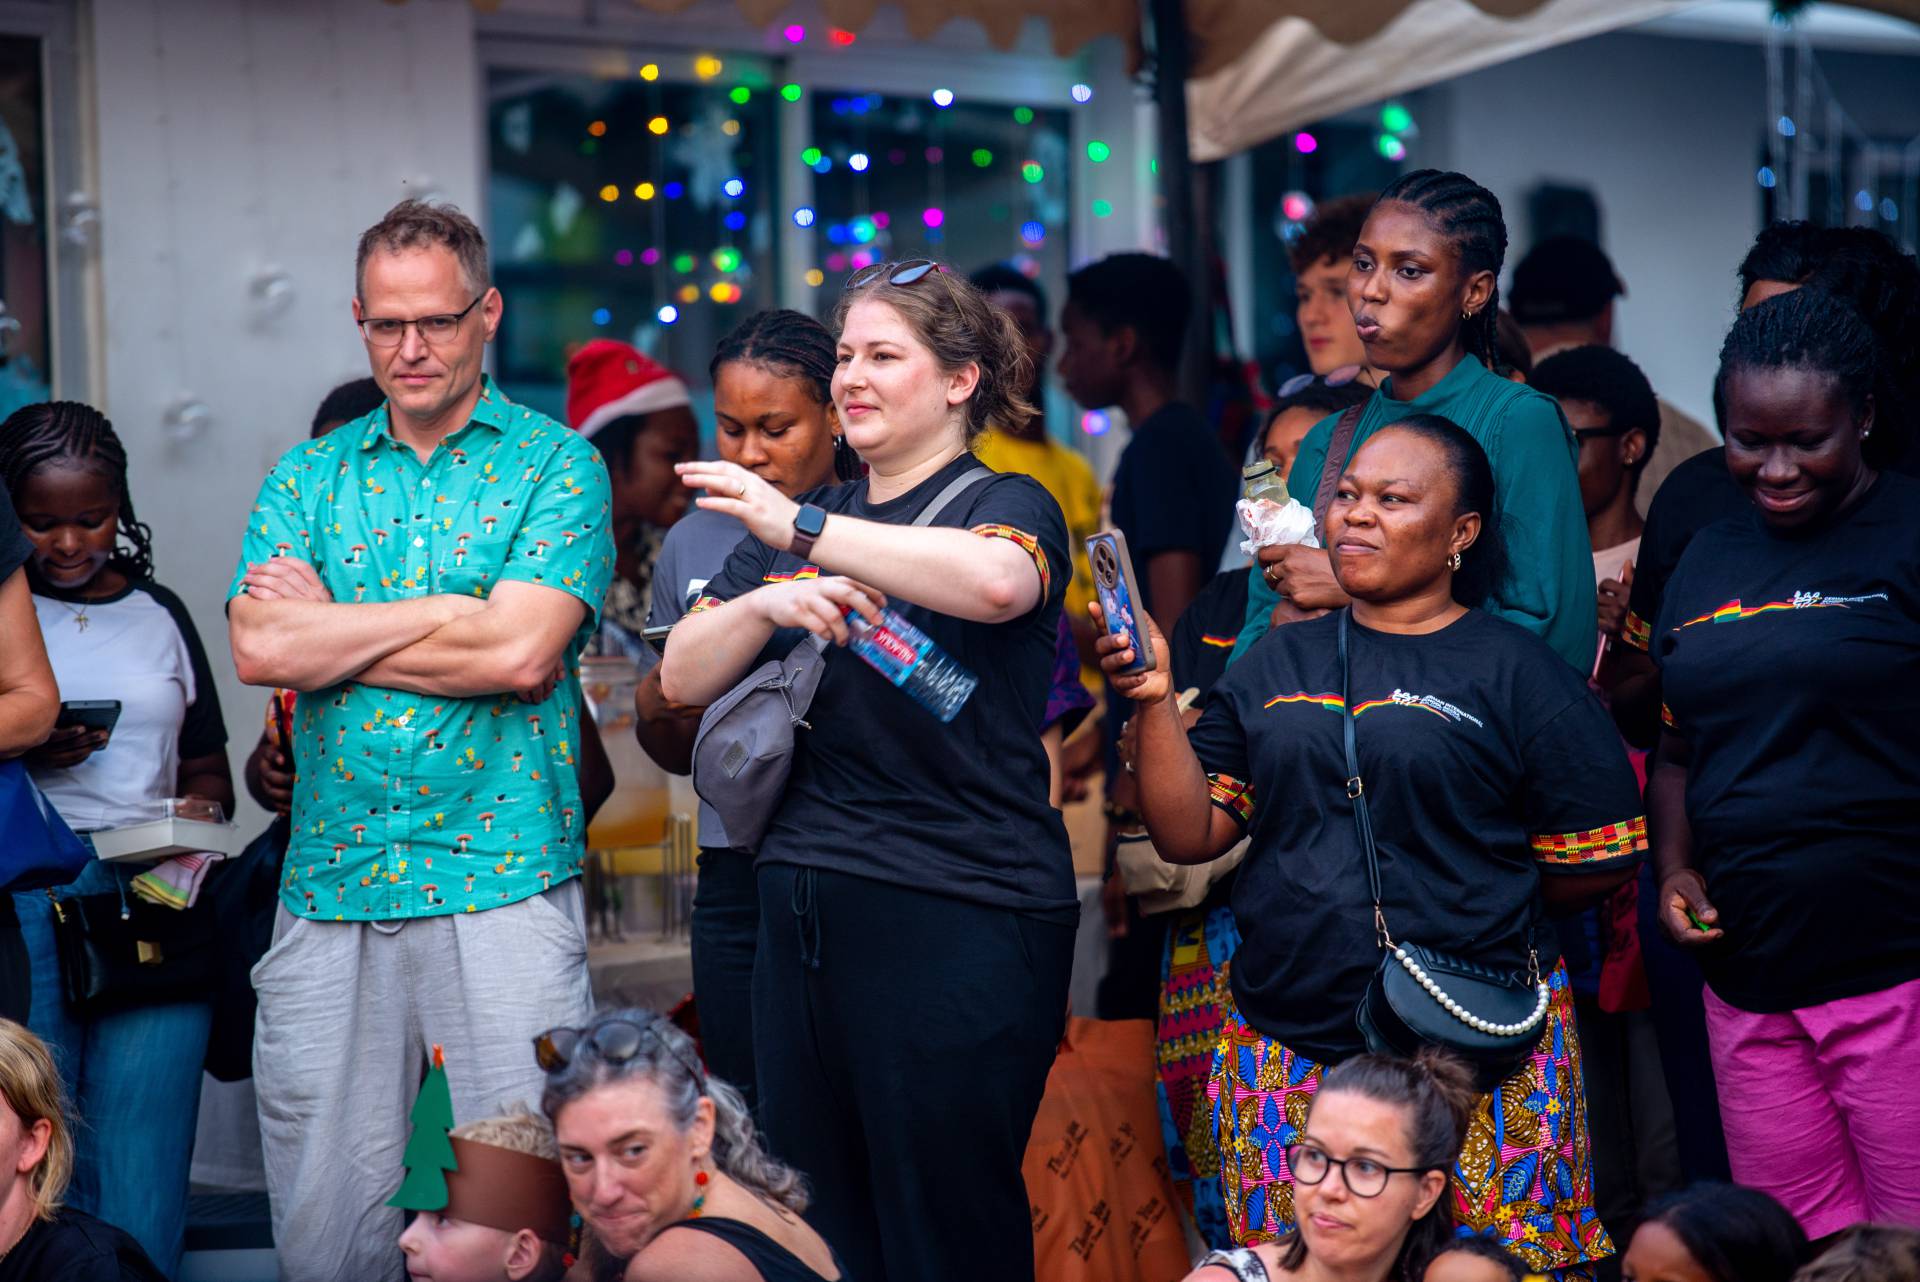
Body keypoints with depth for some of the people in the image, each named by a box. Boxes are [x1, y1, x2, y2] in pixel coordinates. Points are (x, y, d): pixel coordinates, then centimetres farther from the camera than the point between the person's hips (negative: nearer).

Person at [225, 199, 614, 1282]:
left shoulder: (557, 465, 3)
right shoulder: (308, 477, 14)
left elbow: (521, 654, -12)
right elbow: (260, 650, -3)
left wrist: (333, 629, -2)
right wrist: (453, 612, -7)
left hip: (502, 892, -3)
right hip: (331, 895, 3)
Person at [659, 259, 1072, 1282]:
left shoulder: (1005, 505, -2)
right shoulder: (785, 529, 17)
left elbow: (996, 581, -28)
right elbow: (683, 677, 8)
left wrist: (803, 529, -26)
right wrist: (771, 602, -11)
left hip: (958, 919, -6)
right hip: (802, 905, 6)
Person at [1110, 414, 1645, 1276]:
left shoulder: (1518, 673, 2)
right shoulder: (1278, 663, 14)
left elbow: (1597, 864, 0)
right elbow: (1189, 835, 9)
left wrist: (1471, 901, 8)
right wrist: (1155, 701, -3)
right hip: (1284, 1051, 3)